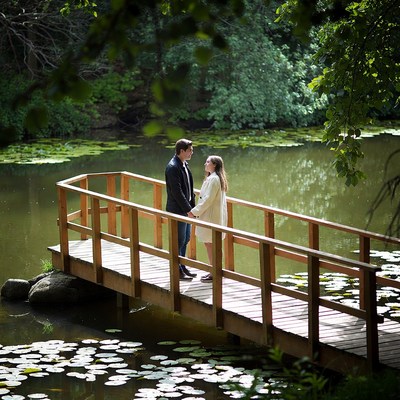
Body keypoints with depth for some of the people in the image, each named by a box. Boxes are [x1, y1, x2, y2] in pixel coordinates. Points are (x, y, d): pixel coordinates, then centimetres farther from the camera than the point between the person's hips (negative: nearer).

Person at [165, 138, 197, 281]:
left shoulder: (184, 165, 10)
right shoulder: (172, 167, -20)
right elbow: (177, 192, -22)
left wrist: (192, 206, 10)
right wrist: (188, 209, -19)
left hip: (186, 209, 9)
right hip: (177, 210, -9)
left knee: (185, 239, 16)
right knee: (179, 241, -2)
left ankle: (182, 267, 26)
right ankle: (177, 271, 6)